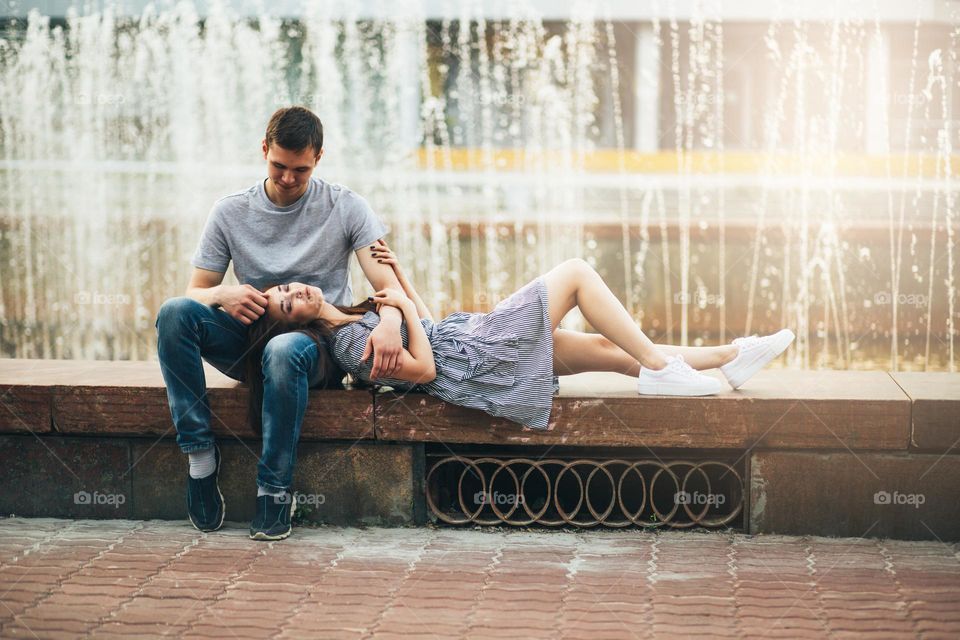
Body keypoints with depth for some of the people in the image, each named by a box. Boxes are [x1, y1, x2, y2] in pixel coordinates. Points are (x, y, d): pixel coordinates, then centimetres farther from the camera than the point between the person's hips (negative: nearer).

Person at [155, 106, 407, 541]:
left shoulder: (346, 208, 0)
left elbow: (389, 285, -8)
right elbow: (195, 292, 7)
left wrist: (389, 322, -33)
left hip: (322, 346, -3)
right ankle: (200, 455, -24)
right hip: (251, 340, 3)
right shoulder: (230, 212, 6)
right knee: (173, 313, -25)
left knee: (285, 350, -40)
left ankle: (274, 490, -27)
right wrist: (224, 295, -19)